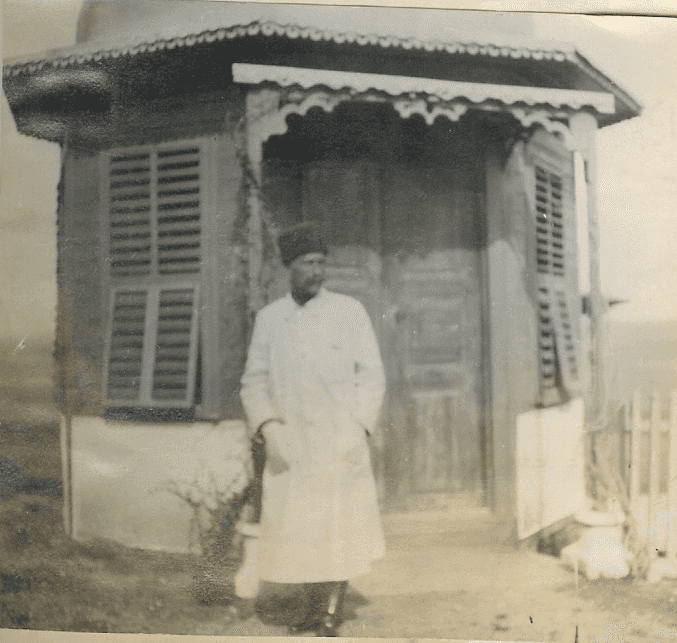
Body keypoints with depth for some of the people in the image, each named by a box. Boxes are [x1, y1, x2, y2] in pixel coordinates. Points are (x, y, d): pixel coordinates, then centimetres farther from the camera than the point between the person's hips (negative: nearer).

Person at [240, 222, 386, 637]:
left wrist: (360, 428, -8)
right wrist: (269, 427, -6)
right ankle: (316, 610, 27)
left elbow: (372, 376, 3)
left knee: (342, 529, -1)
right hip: (289, 447, 2)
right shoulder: (269, 318, 8)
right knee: (296, 530, 7)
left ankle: (332, 617, 15)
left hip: (341, 443, -2)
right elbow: (254, 381, 10)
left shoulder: (350, 311, 2)